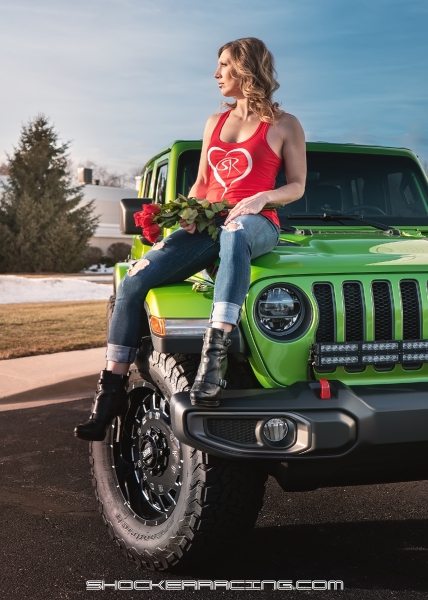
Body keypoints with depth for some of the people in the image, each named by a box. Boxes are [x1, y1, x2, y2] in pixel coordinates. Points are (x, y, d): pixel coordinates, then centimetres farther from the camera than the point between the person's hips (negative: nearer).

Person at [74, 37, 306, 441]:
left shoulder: (284, 125, 8)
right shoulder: (215, 122, 22)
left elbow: (296, 186, 7)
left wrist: (262, 197, -14)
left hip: (255, 225, -5)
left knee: (234, 234, -46)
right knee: (133, 283, -18)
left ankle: (214, 355, -53)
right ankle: (112, 390, -13)